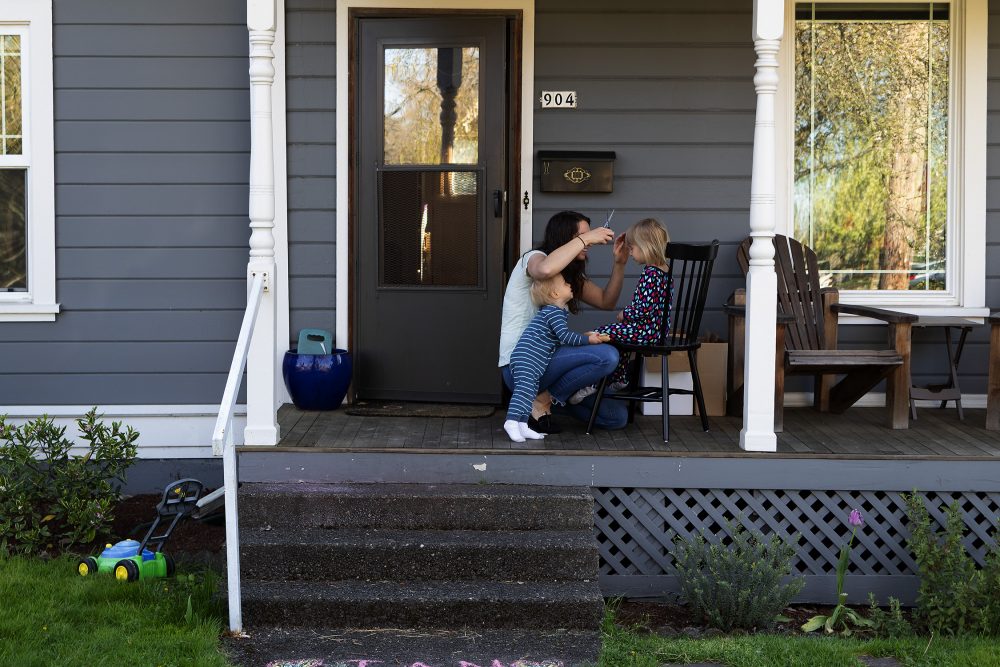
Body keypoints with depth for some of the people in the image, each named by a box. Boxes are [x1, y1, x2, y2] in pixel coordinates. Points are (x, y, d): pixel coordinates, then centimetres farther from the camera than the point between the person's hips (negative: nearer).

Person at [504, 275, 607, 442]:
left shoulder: (551, 311, 21)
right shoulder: (553, 312, -11)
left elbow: (561, 337, 31)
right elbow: (565, 336, -18)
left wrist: (585, 336, 28)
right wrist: (588, 339, -13)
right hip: (527, 359, -11)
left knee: (530, 391, 9)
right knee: (525, 389, -17)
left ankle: (522, 425, 8)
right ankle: (512, 421, -24)